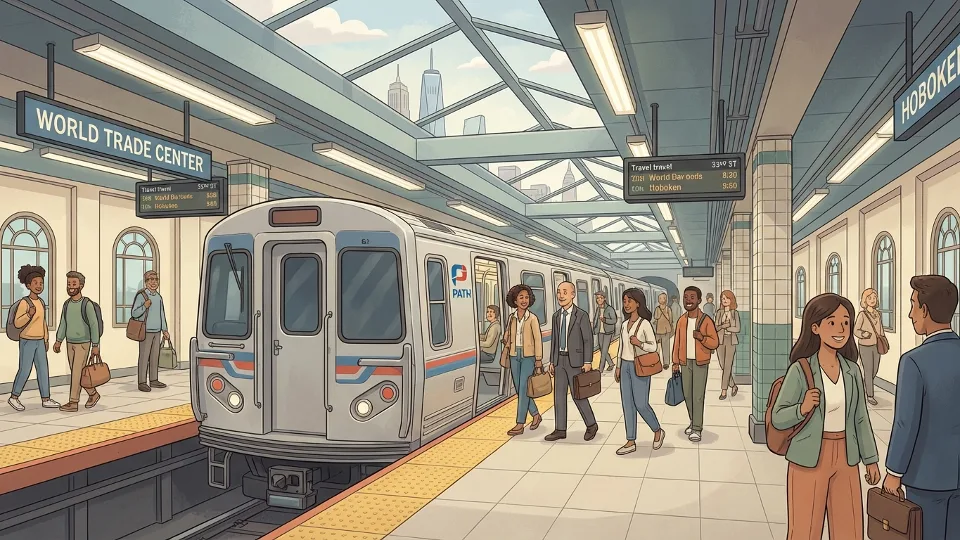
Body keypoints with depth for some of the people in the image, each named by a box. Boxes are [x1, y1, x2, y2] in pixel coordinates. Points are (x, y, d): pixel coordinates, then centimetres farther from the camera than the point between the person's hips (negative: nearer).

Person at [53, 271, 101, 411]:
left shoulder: (87, 304, -16)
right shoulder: (67, 304, 4)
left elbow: (94, 325, -14)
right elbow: (63, 325, 9)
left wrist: (96, 346, -15)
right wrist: (58, 341, -2)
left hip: (83, 344, -7)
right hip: (70, 344, 7)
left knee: (76, 373, -9)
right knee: (77, 373, 11)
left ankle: (73, 403, -4)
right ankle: (93, 394, 27)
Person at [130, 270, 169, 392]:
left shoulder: (159, 297, 12)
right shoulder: (141, 295, -10)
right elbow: (134, 313, -13)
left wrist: (164, 330, 18)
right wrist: (145, 306, -29)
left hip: (157, 331, 7)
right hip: (146, 331, -7)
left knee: (155, 356, 11)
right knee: (144, 356, -4)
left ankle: (154, 380, 18)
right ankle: (142, 382, 1)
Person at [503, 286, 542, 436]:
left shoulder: (532, 318, -8)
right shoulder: (511, 317, 6)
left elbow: (538, 339, -9)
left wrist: (539, 360, -11)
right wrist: (506, 342, -1)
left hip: (528, 356, -5)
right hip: (514, 356, 5)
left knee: (523, 389, -7)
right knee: (519, 389, 10)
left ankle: (520, 425, -3)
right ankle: (536, 415, 29)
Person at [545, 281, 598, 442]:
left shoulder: (582, 315, -10)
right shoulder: (556, 316, 8)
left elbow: (588, 340, -11)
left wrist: (588, 362, -16)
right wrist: (552, 361, 10)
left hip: (575, 361, -6)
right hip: (559, 360, 6)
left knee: (578, 395, -3)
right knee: (559, 394, 5)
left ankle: (591, 425, 17)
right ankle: (560, 430, 11)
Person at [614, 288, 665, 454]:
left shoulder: (645, 324, -12)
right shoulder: (625, 324, 8)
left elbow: (653, 347, -9)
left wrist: (639, 343, -27)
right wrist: (618, 367, 11)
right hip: (626, 367, 6)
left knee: (641, 405, -3)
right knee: (627, 404, 5)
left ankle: (657, 431, 23)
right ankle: (631, 442, 10)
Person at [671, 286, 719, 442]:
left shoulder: (706, 321, -11)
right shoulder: (681, 321, 2)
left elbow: (715, 343, -9)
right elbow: (677, 342, 8)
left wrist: (701, 337, -26)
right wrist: (676, 363, 6)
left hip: (701, 363, -4)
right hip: (685, 362, 4)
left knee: (698, 396, -5)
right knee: (687, 395, 11)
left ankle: (697, 429, 0)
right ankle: (693, 421, 28)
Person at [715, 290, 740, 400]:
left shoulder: (735, 313, 0)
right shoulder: (719, 313, 5)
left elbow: (737, 329, -6)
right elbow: (716, 328, 0)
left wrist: (725, 327, -12)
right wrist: (723, 326, -19)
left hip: (731, 341, -3)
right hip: (720, 341, 3)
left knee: (727, 367, -6)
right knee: (723, 367, 6)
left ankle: (723, 391, -3)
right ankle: (733, 386, 27)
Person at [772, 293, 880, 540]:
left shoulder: (852, 371, 3)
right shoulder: (800, 370, -12)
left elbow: (860, 418, 12)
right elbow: (779, 418, -9)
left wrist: (871, 459, 14)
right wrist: (802, 409, -27)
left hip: (845, 459, 5)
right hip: (809, 459, -5)